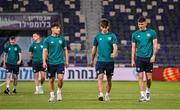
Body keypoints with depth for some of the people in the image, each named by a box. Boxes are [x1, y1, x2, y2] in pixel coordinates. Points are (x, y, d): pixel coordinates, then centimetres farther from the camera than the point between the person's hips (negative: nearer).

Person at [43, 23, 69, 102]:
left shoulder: (62, 39, 8)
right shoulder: (48, 39, 0)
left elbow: (65, 50, 15)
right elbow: (45, 51, -2)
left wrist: (66, 61, 11)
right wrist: (44, 62, -11)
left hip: (60, 62, 1)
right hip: (51, 63, -1)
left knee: (60, 78, -14)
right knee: (51, 79, 5)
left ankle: (59, 91, 9)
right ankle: (52, 95, 18)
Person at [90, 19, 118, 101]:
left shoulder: (112, 36, 3)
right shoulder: (97, 36, 8)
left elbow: (115, 46, -9)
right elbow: (94, 48, 17)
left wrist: (114, 53, -30)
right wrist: (92, 60, 22)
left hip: (110, 61, 0)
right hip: (100, 60, 0)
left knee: (109, 79, 8)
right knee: (100, 77, -16)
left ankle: (107, 95, 24)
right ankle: (100, 94, -24)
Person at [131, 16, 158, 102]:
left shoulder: (151, 32, 3)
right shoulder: (135, 34, 7)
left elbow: (155, 45, 2)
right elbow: (133, 47, 10)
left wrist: (153, 55, -9)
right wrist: (133, 60, 5)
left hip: (149, 58, -1)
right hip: (139, 58, 1)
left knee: (149, 77, 2)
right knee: (140, 77, -7)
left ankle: (148, 91, 29)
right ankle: (142, 95, -4)